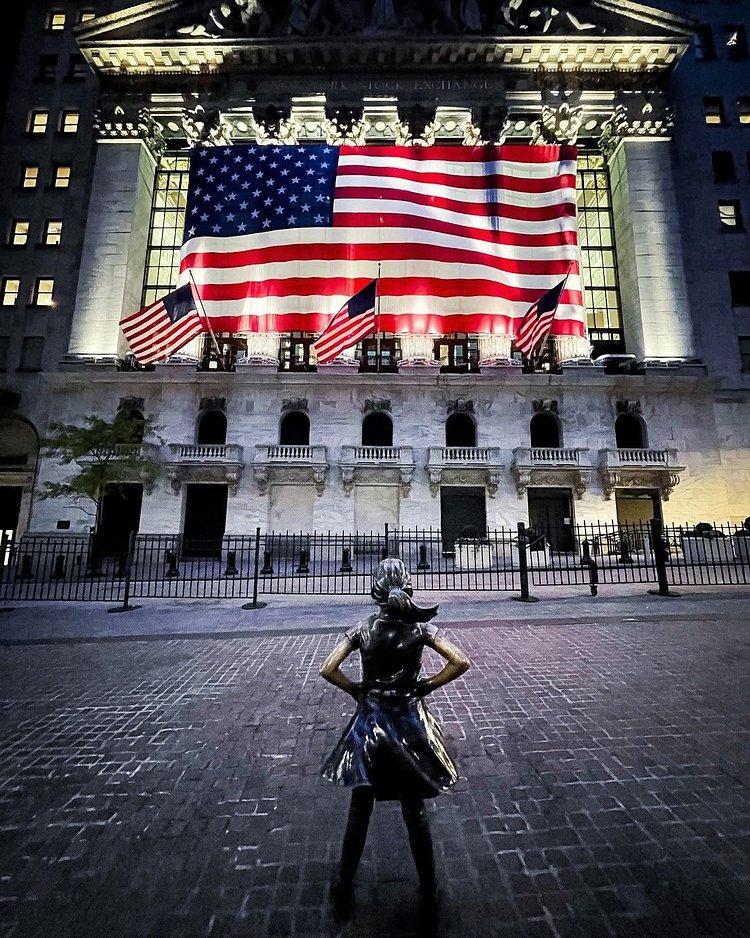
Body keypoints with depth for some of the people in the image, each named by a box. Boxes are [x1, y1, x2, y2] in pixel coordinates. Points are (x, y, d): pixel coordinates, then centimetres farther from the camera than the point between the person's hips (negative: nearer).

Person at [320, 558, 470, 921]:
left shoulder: (362, 629, -12)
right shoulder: (420, 627, -12)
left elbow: (328, 670, -16)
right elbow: (460, 662, -16)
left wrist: (355, 689, -2)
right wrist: (427, 686, -6)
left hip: (370, 723, 0)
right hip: (410, 722, 0)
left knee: (359, 812, 21)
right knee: (415, 813, 20)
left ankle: (344, 889, 41)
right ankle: (428, 894, 36)